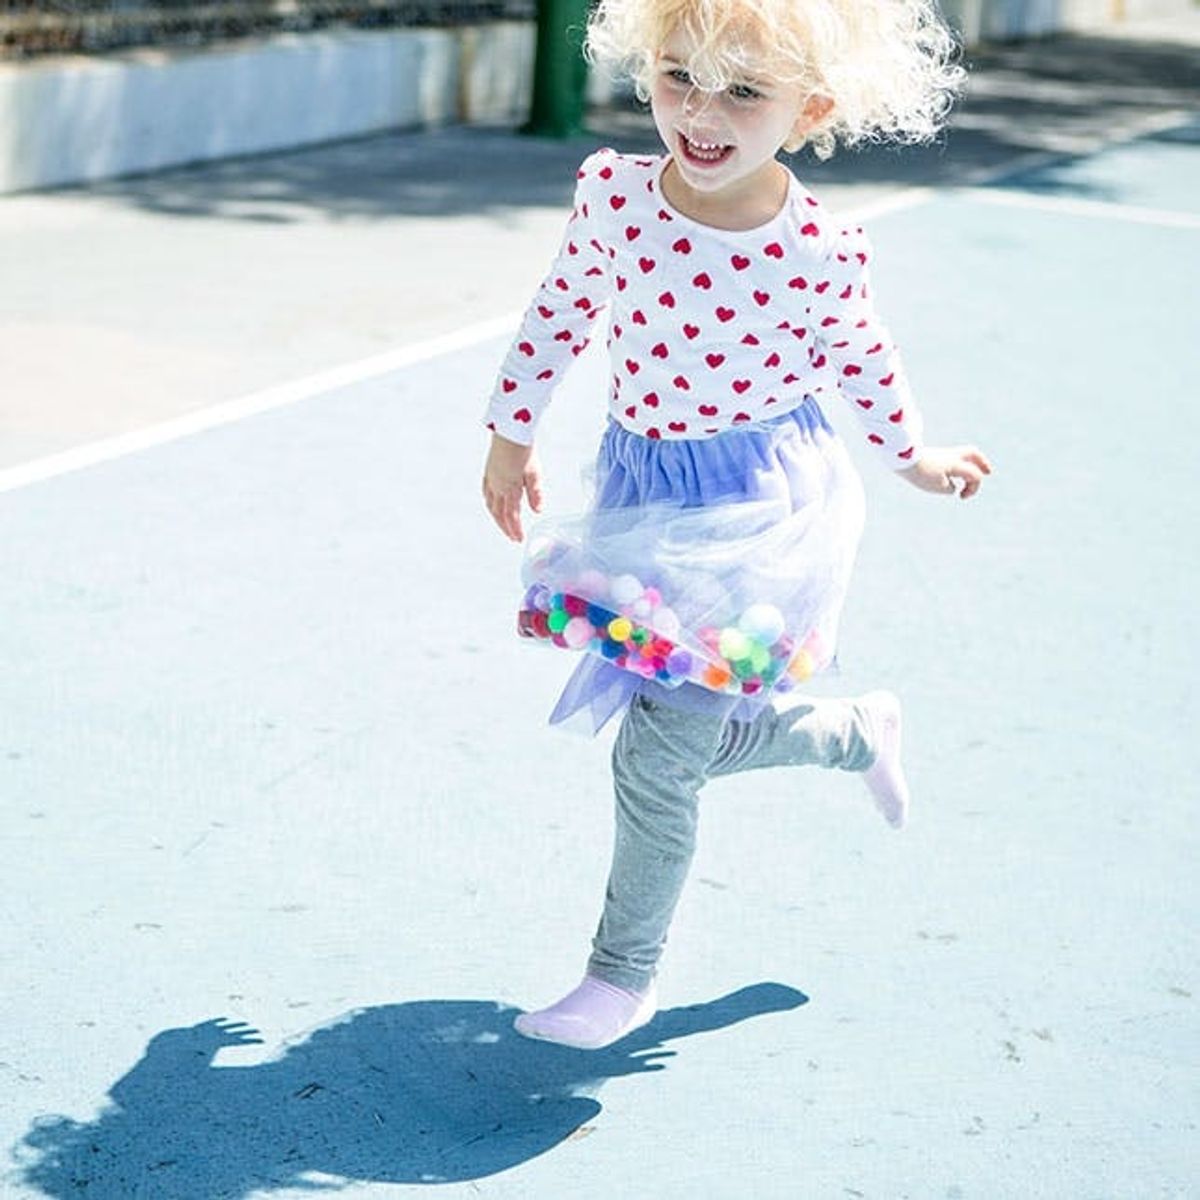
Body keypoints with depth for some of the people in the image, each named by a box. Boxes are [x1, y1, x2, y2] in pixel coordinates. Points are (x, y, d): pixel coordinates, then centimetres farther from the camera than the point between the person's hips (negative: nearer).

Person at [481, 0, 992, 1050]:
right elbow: (562, 313, 7)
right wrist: (512, 435, 15)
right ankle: (859, 733, 43)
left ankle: (624, 974, 18)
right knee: (695, 735, 14)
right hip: (653, 505, 5)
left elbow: (862, 361, 3)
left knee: (659, 749, -4)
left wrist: (916, 458, 18)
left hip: (761, 511, -4)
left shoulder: (820, 252, -17)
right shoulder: (613, 193, -11)